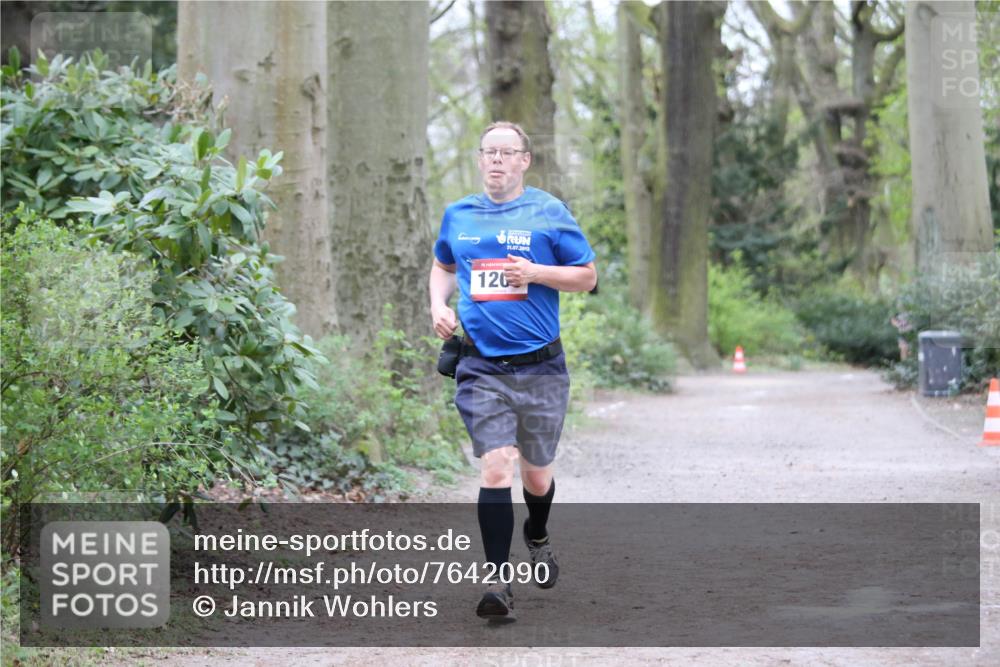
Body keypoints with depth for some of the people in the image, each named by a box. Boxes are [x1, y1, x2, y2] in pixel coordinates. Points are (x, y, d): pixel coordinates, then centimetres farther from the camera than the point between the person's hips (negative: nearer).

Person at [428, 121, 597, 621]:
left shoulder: (548, 213, -1)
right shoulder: (458, 216, 9)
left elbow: (587, 276, 3)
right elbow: (443, 266, 26)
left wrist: (536, 272, -13)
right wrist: (439, 306, 7)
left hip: (540, 367, -1)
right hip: (481, 368, 1)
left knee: (537, 473, 12)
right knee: (496, 468, -15)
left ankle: (537, 537, 45)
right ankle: (497, 580, -13)